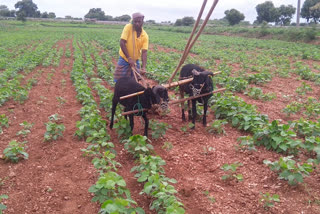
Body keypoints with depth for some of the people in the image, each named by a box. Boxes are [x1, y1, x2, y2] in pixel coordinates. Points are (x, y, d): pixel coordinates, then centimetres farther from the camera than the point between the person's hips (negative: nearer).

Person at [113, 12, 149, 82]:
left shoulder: (145, 36, -10)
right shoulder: (128, 27, -16)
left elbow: (144, 52, -16)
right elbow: (122, 43, -20)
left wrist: (143, 67, -30)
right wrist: (129, 58, -24)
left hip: (136, 60, 3)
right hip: (124, 59, -2)